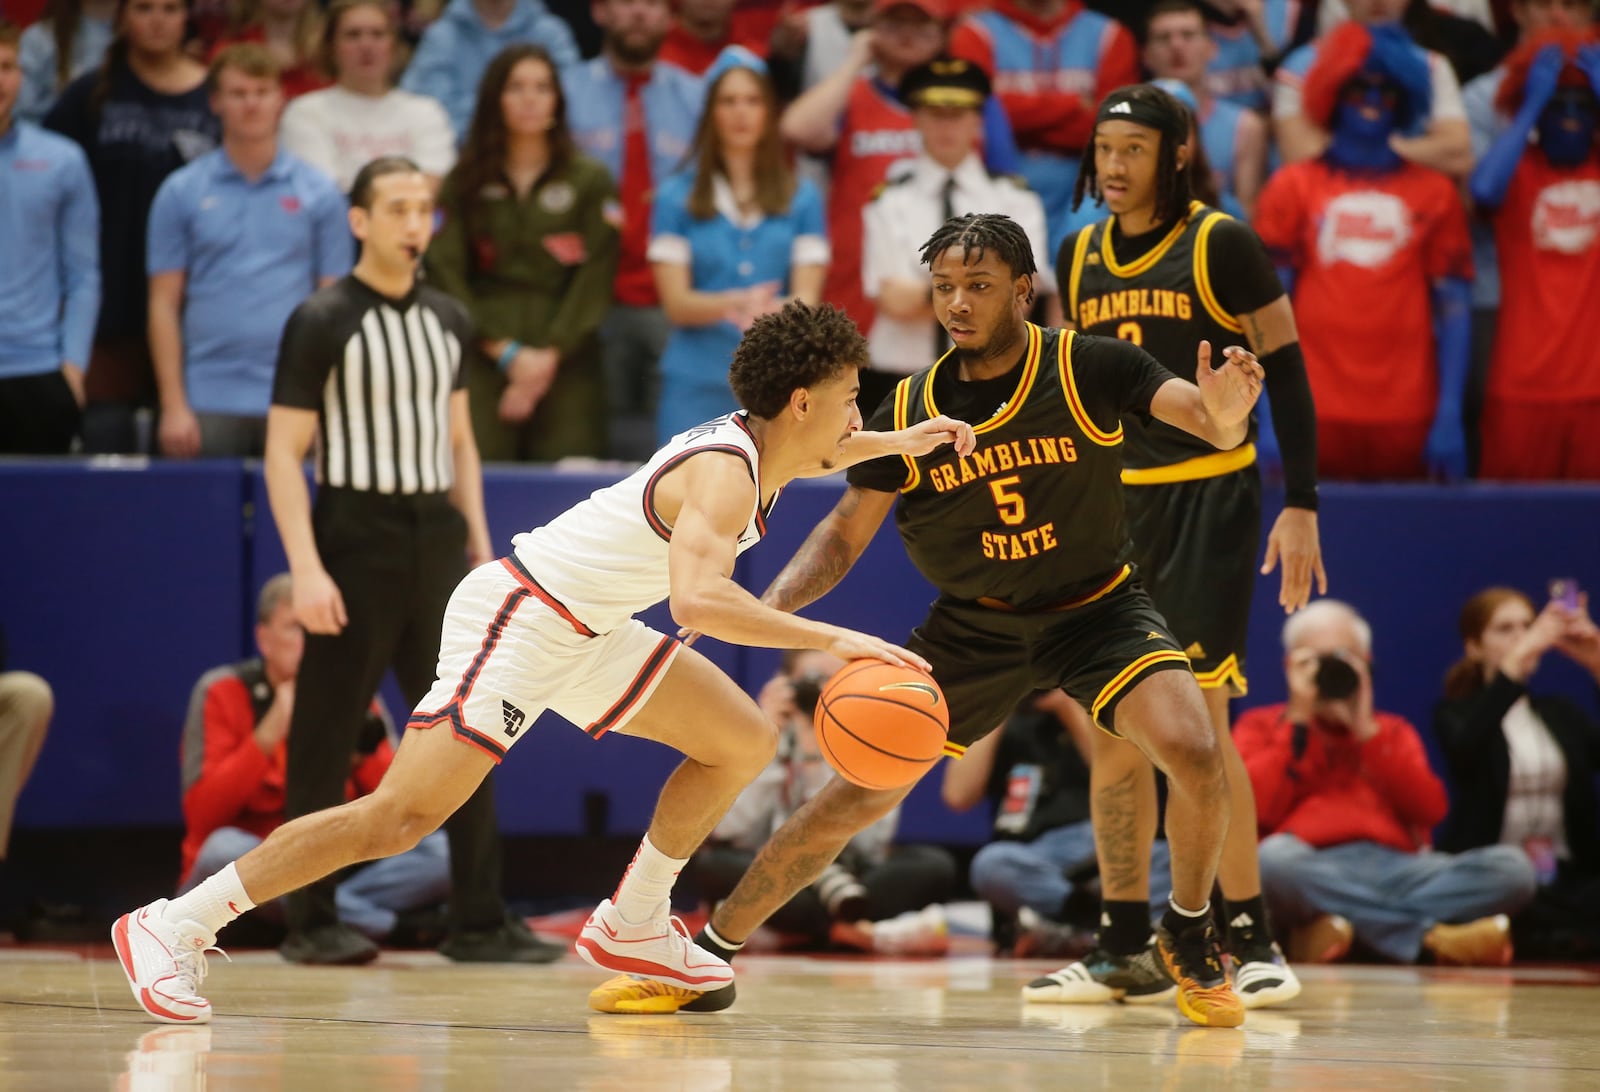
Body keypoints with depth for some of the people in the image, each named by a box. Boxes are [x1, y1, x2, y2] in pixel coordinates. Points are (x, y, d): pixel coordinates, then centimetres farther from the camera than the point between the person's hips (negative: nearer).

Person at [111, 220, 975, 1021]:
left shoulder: (756, 440, 7)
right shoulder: (725, 474, -22)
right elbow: (697, 599, -41)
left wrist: (893, 447, 23)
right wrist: (832, 640, -39)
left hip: (584, 627, 10)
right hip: (519, 617, -10)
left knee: (743, 742, 10)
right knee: (402, 814, -19)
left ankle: (633, 928, 20)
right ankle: (174, 927, -16)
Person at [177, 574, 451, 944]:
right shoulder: (222, 693, -5)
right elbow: (202, 816, -15)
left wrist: (362, 753, -19)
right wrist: (268, 736, -23)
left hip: (337, 876, 3)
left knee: (440, 852, -18)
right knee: (225, 849, -37)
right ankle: (385, 923, -34)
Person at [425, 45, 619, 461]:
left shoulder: (591, 182, 9)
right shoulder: (464, 184, 10)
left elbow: (595, 280, 2)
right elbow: (446, 274, 2)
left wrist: (550, 355, -8)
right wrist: (507, 352, -7)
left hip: (566, 362, 0)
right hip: (482, 361, 0)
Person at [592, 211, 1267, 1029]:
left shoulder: (1091, 369, -17)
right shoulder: (910, 413, -9)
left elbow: (1215, 425, -27)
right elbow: (846, 532, -1)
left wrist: (1223, 411, -52)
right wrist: (764, 608, -19)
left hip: (1098, 606, -2)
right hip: (972, 624, 2)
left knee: (1193, 753, -26)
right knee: (856, 795, -4)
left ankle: (1187, 941, 1)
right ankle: (705, 961, 11)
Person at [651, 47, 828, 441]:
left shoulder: (801, 199, 10)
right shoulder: (677, 197, 7)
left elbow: (807, 298, 2)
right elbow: (675, 302, -1)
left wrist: (773, 312, -22)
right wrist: (733, 305, -21)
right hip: (697, 382, -1)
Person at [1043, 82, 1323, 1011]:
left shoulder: (1221, 245, -7)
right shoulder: (1082, 256, 10)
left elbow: (1287, 372, -6)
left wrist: (1300, 507, -11)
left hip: (1209, 498, -6)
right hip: (1113, 504, 6)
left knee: (1196, 718, -12)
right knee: (1114, 732, 4)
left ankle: (1253, 940, -4)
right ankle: (1123, 946, 11)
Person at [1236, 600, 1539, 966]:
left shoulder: (1393, 732, 28)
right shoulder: (1261, 727, 20)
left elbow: (1430, 810, 8)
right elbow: (1257, 808, 0)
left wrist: (1366, 730, 5)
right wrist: (1298, 722, 4)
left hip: (1396, 869, 3)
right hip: (1314, 873, -3)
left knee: (1512, 866, -22)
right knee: (1273, 857, -41)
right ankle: (1434, 936, -30)